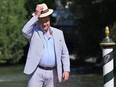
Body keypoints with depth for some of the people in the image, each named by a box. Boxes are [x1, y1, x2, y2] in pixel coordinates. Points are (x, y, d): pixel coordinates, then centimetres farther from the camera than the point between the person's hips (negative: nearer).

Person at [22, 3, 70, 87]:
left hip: (52, 73, 3)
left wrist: (66, 70, 0)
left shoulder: (58, 33, 10)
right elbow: (25, 31, -23)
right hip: (36, 72, -3)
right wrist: (36, 16, -18)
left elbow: (64, 53, 11)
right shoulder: (34, 32, 1)